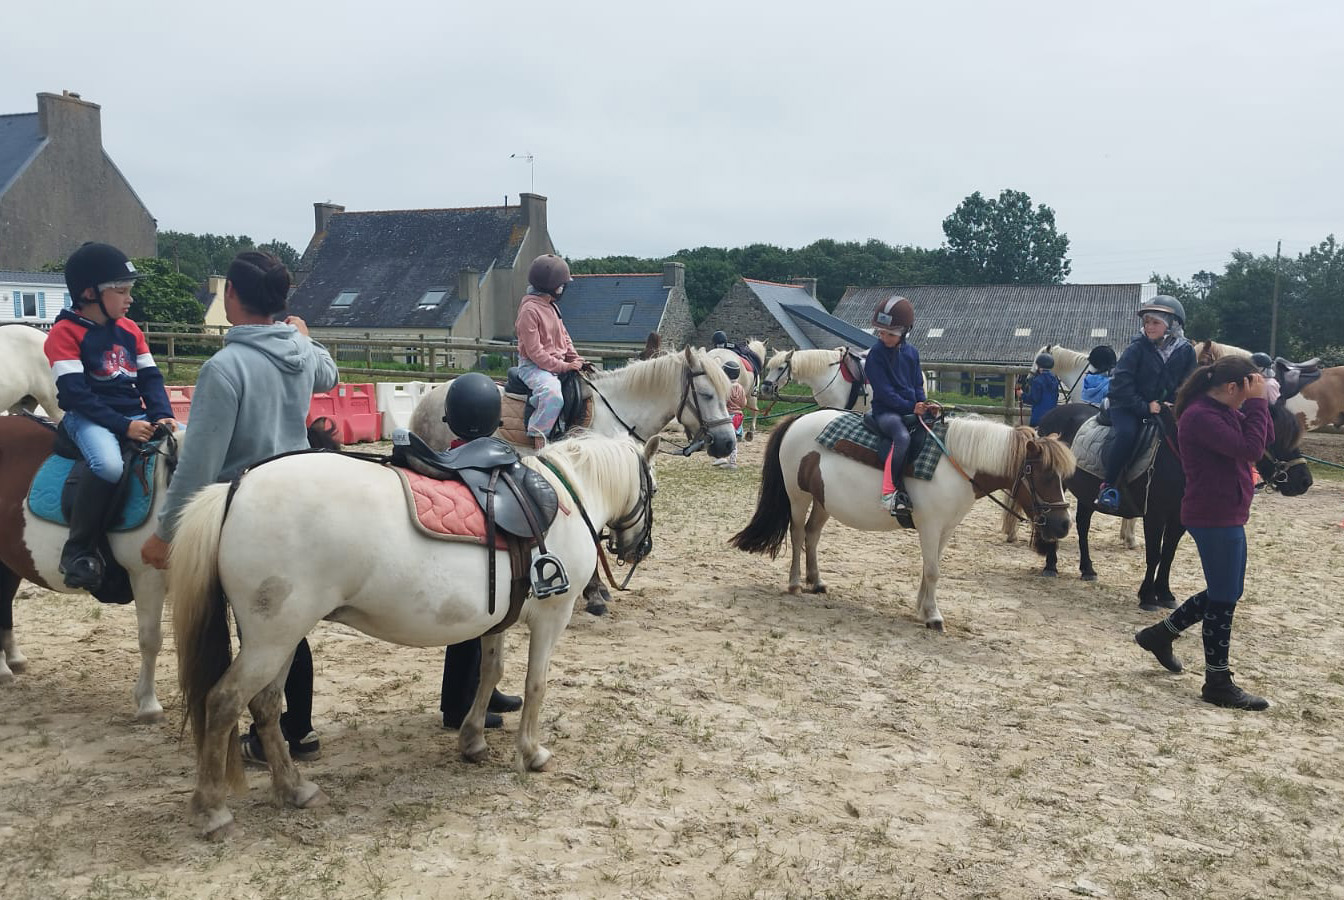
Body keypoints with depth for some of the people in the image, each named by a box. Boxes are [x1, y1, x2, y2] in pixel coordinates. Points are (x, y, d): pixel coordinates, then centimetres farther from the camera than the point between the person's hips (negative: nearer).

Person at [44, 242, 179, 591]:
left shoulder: (130, 330, 14)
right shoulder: (65, 333, -6)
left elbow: (150, 378, 9)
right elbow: (74, 393, -15)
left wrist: (163, 416, -11)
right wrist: (123, 426, -23)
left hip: (135, 416, 7)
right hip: (88, 417, -7)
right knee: (109, 465, -38)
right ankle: (79, 550, -22)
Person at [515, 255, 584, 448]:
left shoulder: (552, 306, 14)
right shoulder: (529, 310, -15)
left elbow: (564, 336, 20)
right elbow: (534, 351, -19)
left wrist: (576, 360, 5)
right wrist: (562, 367, -19)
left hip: (559, 363, 10)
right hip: (534, 366, -10)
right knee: (553, 395, -36)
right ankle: (537, 439, -28)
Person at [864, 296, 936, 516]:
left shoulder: (911, 352, 12)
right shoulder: (876, 355, -6)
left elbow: (918, 384, 17)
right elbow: (885, 392, -12)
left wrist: (923, 404, -3)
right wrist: (911, 407, -18)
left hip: (912, 409, 7)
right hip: (885, 411, -7)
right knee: (902, 436, -36)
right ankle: (890, 491, -37)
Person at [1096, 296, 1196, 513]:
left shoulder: (1186, 351, 0)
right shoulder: (1137, 348, -11)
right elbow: (1121, 384, -15)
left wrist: (1173, 404, -10)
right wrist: (1145, 407, -20)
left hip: (1164, 408, 4)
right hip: (1128, 407, -4)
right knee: (1127, 433, -32)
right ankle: (1108, 486, -23)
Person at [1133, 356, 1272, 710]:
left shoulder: (1220, 412, 11)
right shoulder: (1200, 416, -20)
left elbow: (1263, 440, 11)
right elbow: (1249, 448, -26)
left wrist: (1258, 404, 0)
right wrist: (1257, 402, -19)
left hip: (1226, 515, 10)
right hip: (1214, 518, -10)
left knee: (1225, 592, 20)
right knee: (1223, 599, -1)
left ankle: (1161, 634, 32)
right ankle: (1218, 683, 10)